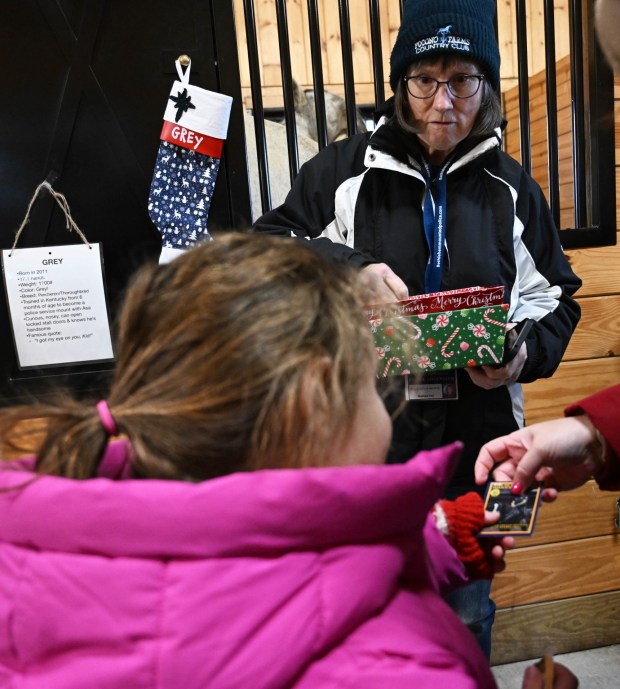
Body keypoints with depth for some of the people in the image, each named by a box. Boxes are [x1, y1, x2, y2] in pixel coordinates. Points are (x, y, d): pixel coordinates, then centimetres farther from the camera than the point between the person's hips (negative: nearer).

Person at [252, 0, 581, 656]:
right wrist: (345, 267, -21)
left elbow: (556, 300, 12)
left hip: (475, 448, 3)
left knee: (467, 615, 24)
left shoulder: (512, 189, 6)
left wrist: (524, 354, -10)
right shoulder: (343, 170, -2)